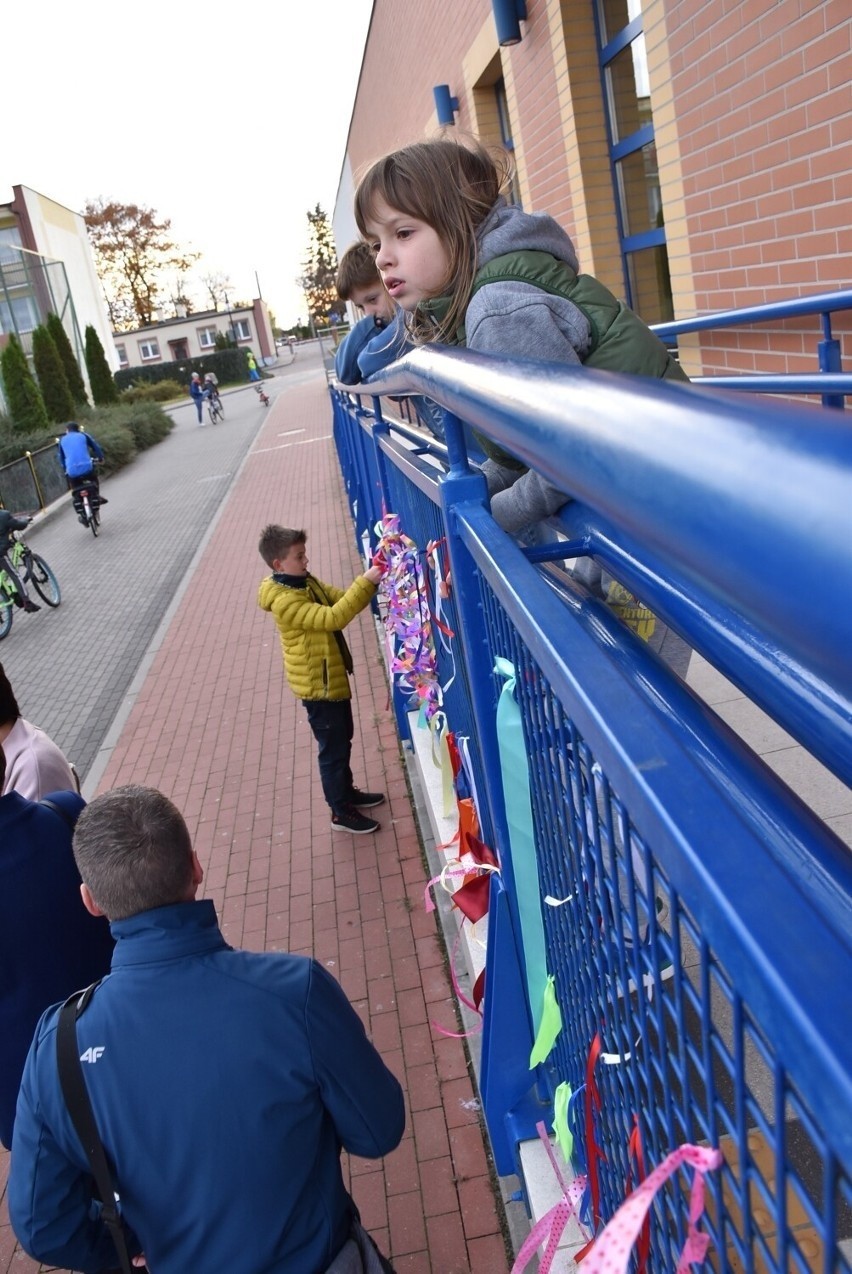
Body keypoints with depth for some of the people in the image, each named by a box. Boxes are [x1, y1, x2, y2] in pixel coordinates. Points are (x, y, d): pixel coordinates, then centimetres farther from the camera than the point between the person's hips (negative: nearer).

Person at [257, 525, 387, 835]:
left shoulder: (306, 582, 3)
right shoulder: (284, 601, -27)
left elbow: (342, 598, 2)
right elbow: (333, 617, -35)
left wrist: (369, 582, -16)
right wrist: (365, 583, -36)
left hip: (332, 677, 9)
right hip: (317, 685, -9)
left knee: (342, 740, 24)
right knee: (333, 749, 5)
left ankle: (347, 792, 43)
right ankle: (341, 812, 20)